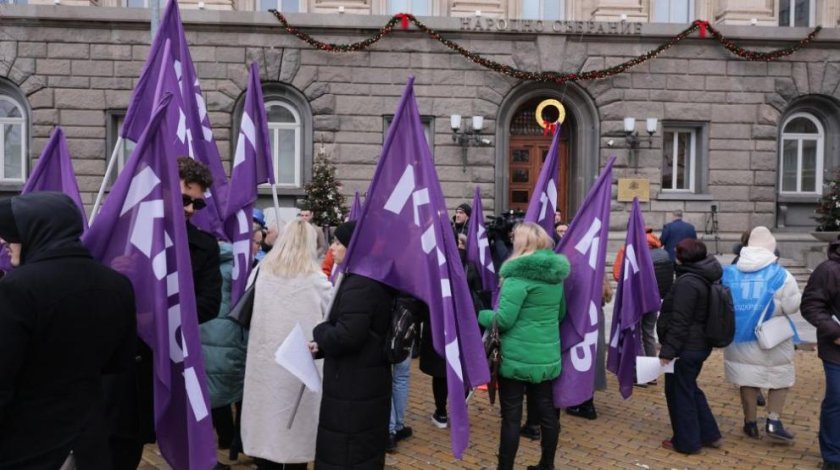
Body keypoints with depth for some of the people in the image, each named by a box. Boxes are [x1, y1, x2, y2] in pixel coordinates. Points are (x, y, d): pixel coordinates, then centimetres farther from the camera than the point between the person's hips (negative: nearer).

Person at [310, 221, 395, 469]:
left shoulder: (359, 285, -21)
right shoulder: (375, 279, 11)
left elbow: (348, 335, -30)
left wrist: (319, 335, -10)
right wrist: (323, 344, 1)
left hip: (353, 386, -10)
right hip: (371, 379, 10)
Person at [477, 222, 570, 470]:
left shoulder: (520, 274, -16)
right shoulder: (555, 273, 8)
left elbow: (503, 319, -19)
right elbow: (561, 313, 20)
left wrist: (480, 315, -2)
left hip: (517, 357, -7)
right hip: (548, 355, 7)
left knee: (511, 416, 2)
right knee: (546, 410, 15)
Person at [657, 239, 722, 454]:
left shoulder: (687, 283, -22)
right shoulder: (705, 279, 10)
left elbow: (679, 322, -24)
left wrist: (668, 350, -20)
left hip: (686, 348, -10)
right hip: (699, 345, 10)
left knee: (679, 392, 4)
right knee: (689, 389, 22)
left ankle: (686, 442, 15)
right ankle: (709, 434, 29)